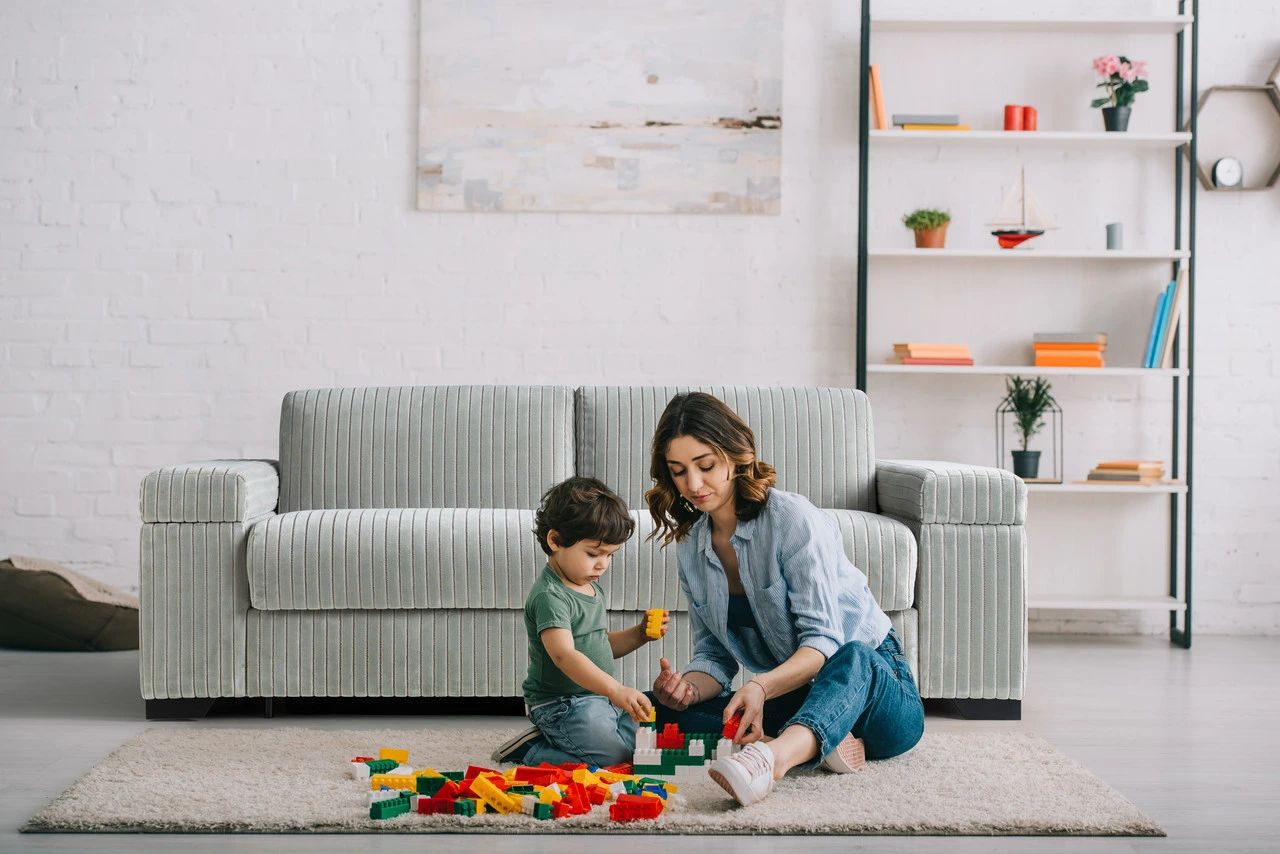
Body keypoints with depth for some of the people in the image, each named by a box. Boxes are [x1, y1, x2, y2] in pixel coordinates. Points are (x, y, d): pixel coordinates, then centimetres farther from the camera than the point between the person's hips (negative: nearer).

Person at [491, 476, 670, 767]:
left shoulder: (592, 587, 13)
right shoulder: (549, 596, -19)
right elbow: (563, 654, -33)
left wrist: (639, 634, 6)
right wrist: (615, 690, -43)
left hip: (598, 698, 10)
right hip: (560, 705, -10)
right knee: (615, 756, -23)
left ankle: (549, 739, 12)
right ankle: (530, 752, -5)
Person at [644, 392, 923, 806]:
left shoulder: (793, 519, -16)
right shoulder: (692, 547, 5)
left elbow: (822, 641, -23)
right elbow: (714, 656, 6)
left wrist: (762, 687, -43)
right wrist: (688, 688, -18)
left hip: (871, 679, -6)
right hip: (796, 697, 6)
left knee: (852, 659, -42)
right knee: (658, 707, -13)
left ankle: (771, 754, -71)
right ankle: (819, 746, -29)